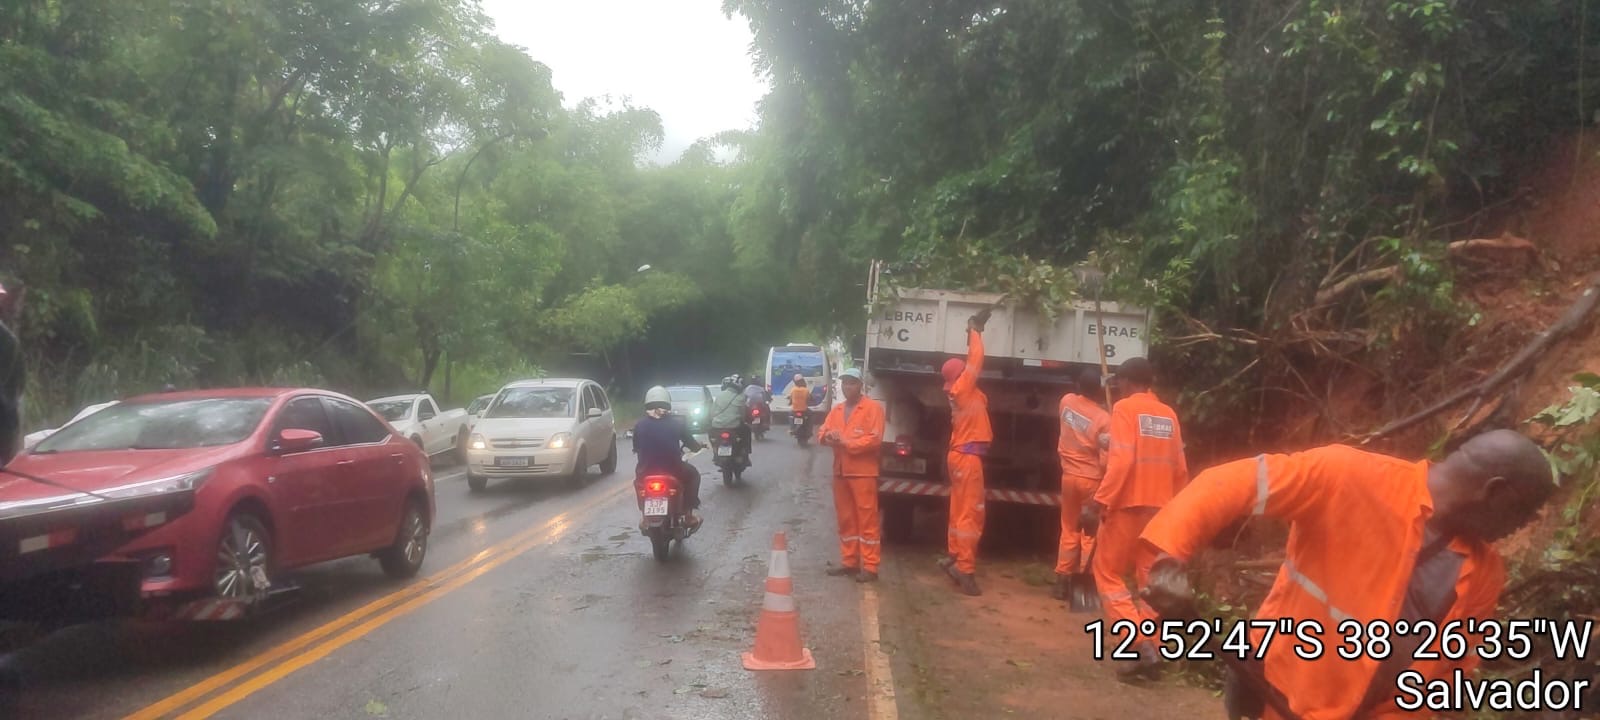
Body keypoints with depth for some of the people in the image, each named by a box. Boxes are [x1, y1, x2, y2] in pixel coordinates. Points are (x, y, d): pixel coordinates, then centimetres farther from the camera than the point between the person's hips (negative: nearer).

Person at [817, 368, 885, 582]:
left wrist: (846, 442, -16)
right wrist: (828, 436, -12)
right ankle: (849, 562, 21)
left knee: (867, 519, -5)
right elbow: (822, 432, 12)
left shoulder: (873, 407, -4)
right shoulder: (836, 410, 17)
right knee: (845, 519, 12)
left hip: (863, 472, -7)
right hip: (840, 471, 7)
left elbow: (875, 438, -14)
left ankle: (869, 567, -2)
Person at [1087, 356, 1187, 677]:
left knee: (1108, 572, 5)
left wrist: (1099, 502, -18)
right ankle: (1149, 648, 12)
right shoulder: (1169, 415, 9)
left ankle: (1142, 645, -8)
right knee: (1150, 578, 13)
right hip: (1160, 507, 6)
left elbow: (1121, 460, -19)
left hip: (1129, 504, -6)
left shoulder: (1125, 408, -8)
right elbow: (1180, 468, 10)